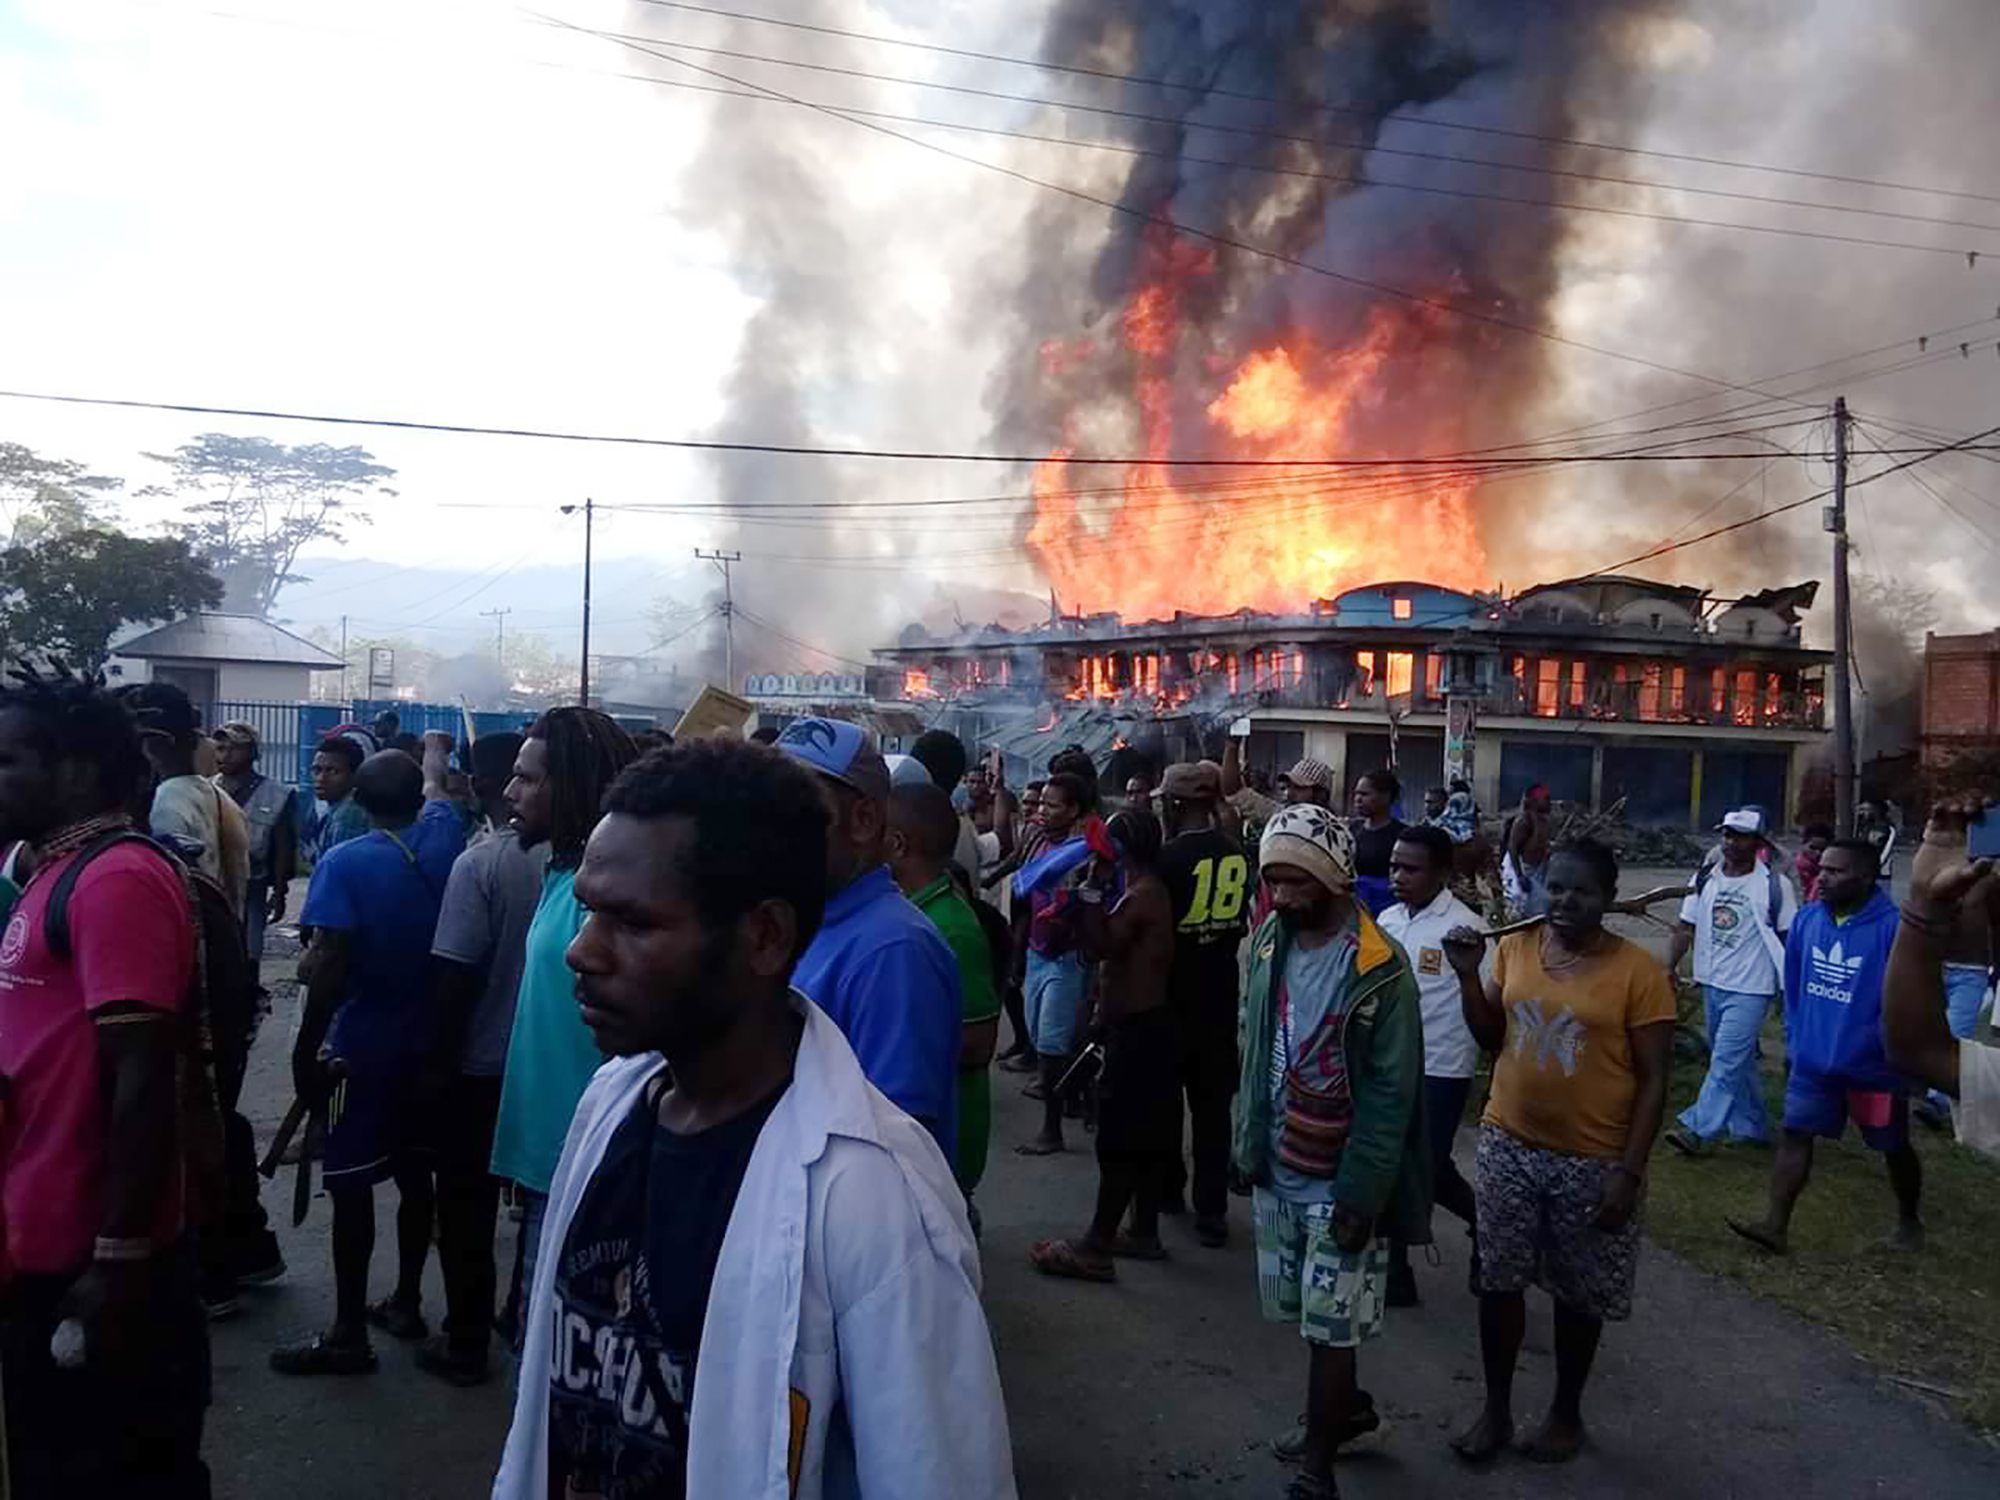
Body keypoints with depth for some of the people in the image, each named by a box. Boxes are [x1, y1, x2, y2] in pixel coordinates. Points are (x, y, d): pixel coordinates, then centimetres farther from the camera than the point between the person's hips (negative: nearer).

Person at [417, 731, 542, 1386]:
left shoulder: (480, 862, -17)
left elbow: (457, 974, -17)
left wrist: (437, 1061, -7)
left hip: (481, 1063, -5)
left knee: (466, 1205, 9)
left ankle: (465, 1342, 18)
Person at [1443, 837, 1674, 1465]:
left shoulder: (1639, 971, -13)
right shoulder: (1514, 948, -1)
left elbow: (1652, 1081, -10)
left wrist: (1629, 1172, -13)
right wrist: (1468, 974, -7)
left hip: (1593, 1163, -3)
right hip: (1508, 1147, 3)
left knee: (1578, 1296, 13)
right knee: (1498, 1282, 12)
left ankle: (1566, 1413, 34)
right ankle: (1496, 1410, 29)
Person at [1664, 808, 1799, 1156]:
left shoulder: (1774, 885, -9)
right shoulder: (1705, 879, 5)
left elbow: (1788, 938, -6)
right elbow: (1687, 928, 8)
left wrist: (1790, 986, -7)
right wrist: (1670, 967, -1)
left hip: (1750, 988, -6)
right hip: (1713, 983, 6)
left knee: (1727, 1059, -11)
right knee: (1738, 1059, 16)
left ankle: (1697, 1128, -12)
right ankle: (1753, 1127, 29)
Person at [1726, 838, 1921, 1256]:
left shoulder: (1893, 928, -22)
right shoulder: (1807, 919, -4)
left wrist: (1882, 1048, -15)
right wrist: (1794, 1040, 10)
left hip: (1873, 1067, -4)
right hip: (1813, 1061, 4)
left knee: (1893, 1147, 16)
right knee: (1795, 1136, 2)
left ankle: (1910, 1222, 38)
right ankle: (1776, 1225, 5)